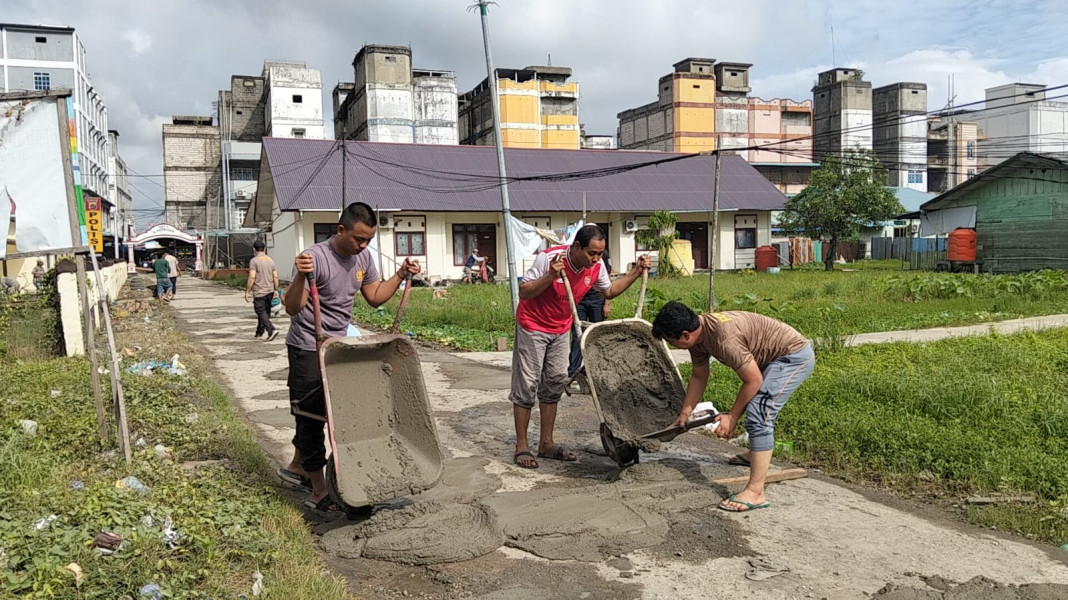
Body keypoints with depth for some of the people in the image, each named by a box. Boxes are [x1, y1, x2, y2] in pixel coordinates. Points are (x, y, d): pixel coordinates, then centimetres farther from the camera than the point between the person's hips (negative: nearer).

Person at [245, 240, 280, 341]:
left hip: (259, 292, -6)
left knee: (261, 312, -3)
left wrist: (247, 291, -11)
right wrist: (276, 290, 15)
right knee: (265, 312, 14)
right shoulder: (271, 260, 7)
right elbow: (275, 277, 6)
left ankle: (272, 330, -18)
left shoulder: (254, 261, -11)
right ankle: (259, 333, 24)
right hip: (270, 291, 6)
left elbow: (252, 277, -17)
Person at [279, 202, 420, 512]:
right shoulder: (316, 257, -22)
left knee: (315, 412, 19)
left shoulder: (363, 258, 2)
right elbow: (292, 308, -26)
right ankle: (319, 492, 6)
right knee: (311, 414, -1)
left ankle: (297, 467, 39)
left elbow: (375, 297, 13)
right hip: (308, 349, -7)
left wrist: (401, 274, 3)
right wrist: (300, 277, -43)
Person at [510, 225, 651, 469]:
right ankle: (521, 447, 6)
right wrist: (550, 276, -40)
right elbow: (523, 292, -26)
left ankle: (546, 443, 19)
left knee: (554, 384, 9)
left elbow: (609, 291, 9)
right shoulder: (548, 258, -28)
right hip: (533, 326, -6)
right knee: (527, 385, -3)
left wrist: (635, 273, -3)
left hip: (561, 329, 6)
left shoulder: (597, 266, -10)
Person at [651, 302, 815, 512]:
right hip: (777, 356, 10)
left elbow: (753, 381, -24)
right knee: (751, 400, 28)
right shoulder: (697, 335, -4)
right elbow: (699, 377, 11)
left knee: (758, 415, -21)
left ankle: (755, 492, -20)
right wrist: (684, 414, 13)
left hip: (795, 355, -10)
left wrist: (732, 416, -15)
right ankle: (757, 454, 53)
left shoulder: (724, 339, -33)